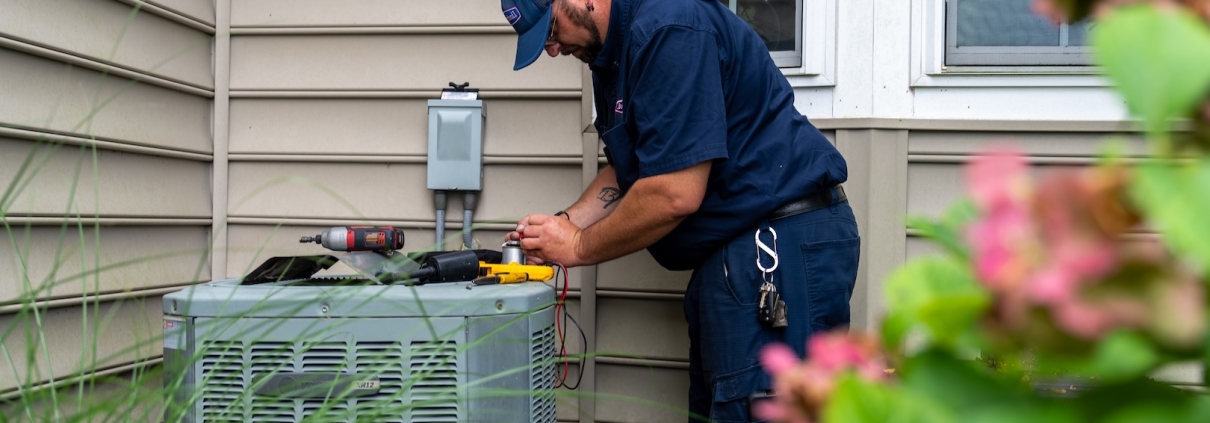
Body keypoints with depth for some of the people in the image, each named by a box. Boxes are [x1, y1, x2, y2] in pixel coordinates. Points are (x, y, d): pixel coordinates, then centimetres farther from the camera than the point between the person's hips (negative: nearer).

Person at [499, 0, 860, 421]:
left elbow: (675, 195, -23)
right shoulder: (611, 55, 13)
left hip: (784, 242, -10)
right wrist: (566, 221, 5)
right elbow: (627, 170, 22)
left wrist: (579, 248, -9)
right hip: (728, 252, 11)